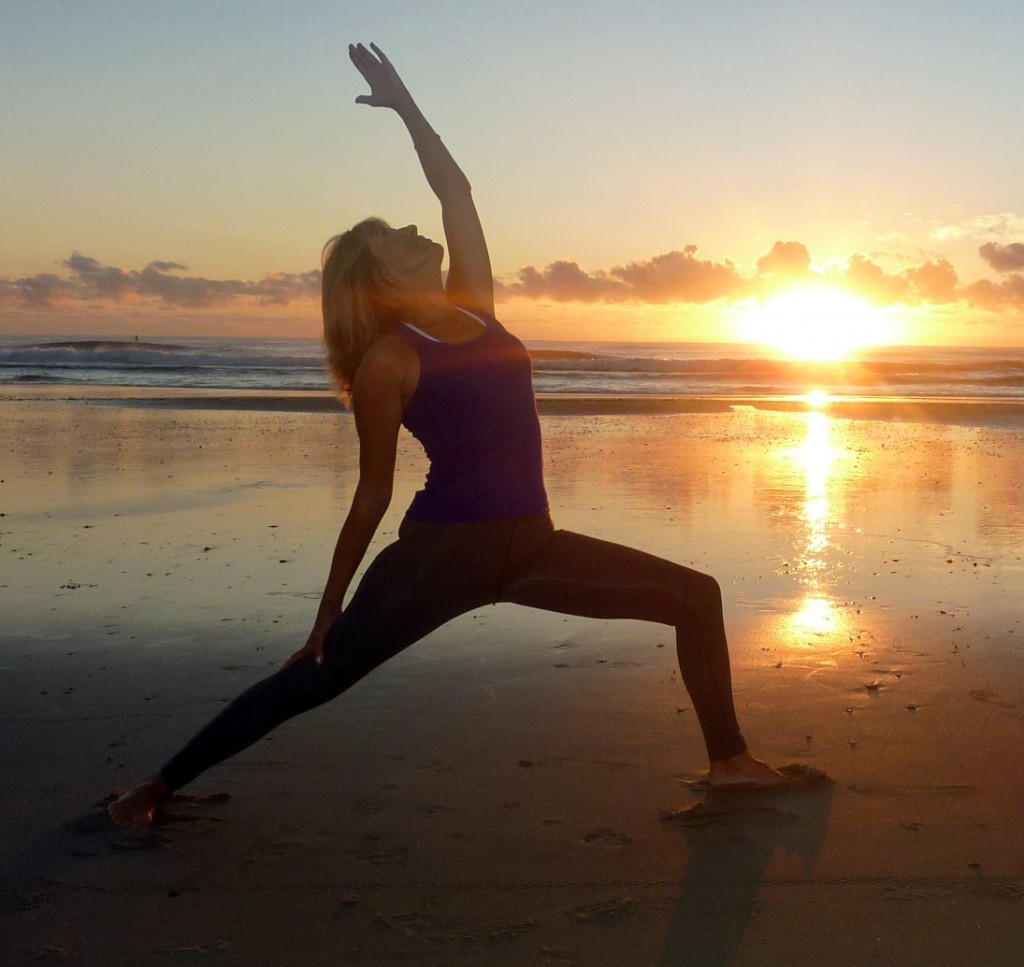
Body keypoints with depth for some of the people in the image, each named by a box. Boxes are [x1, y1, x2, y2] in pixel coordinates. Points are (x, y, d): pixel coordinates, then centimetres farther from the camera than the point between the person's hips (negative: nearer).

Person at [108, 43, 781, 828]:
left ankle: (729, 758, 17)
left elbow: (454, 189, 15)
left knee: (696, 597, 6)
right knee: (313, 680, -3)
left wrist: (405, 104, 22)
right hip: (440, 551, -6)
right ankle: (160, 786, 11)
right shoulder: (386, 362, -7)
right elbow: (373, 493, -3)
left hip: (530, 548, 6)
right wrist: (331, 604, -1)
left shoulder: (472, 305, 9)